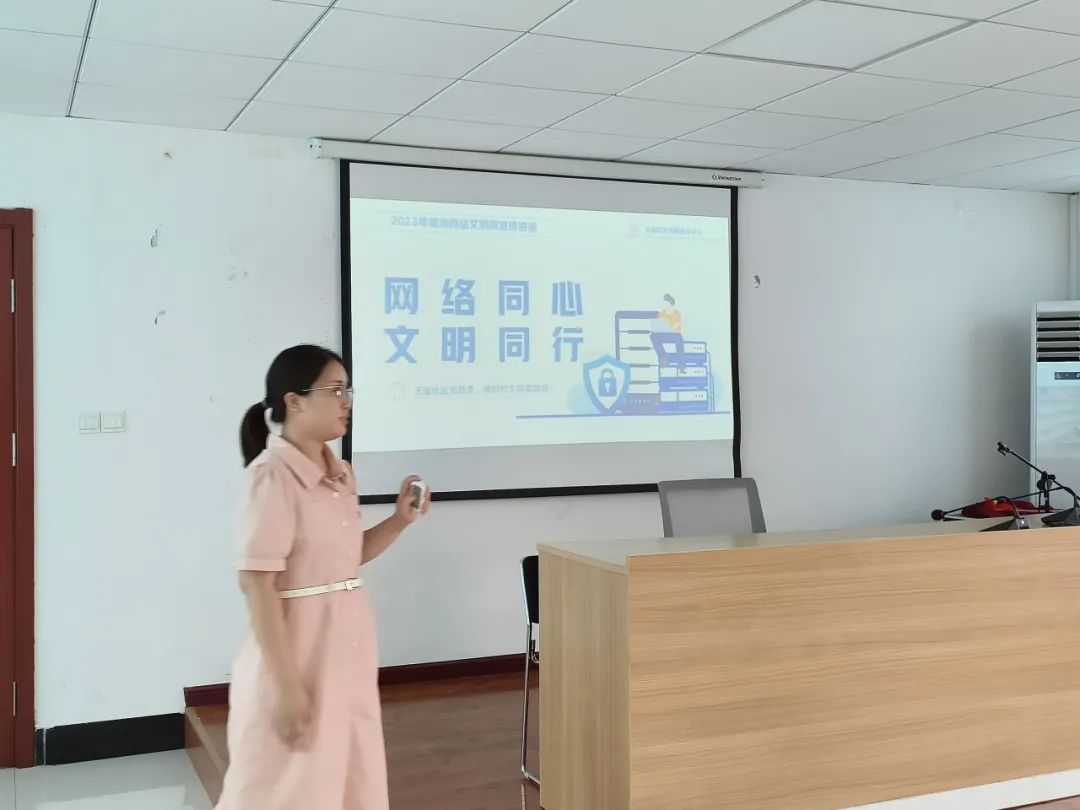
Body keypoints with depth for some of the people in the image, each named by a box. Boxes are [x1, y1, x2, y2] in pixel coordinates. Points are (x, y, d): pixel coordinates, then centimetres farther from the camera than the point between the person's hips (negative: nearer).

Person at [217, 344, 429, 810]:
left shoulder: (340, 473, 6)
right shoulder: (273, 475, -17)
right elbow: (257, 585, -20)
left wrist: (400, 519, 2)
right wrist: (287, 685, -21)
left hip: (348, 652, 8)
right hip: (299, 656, -8)